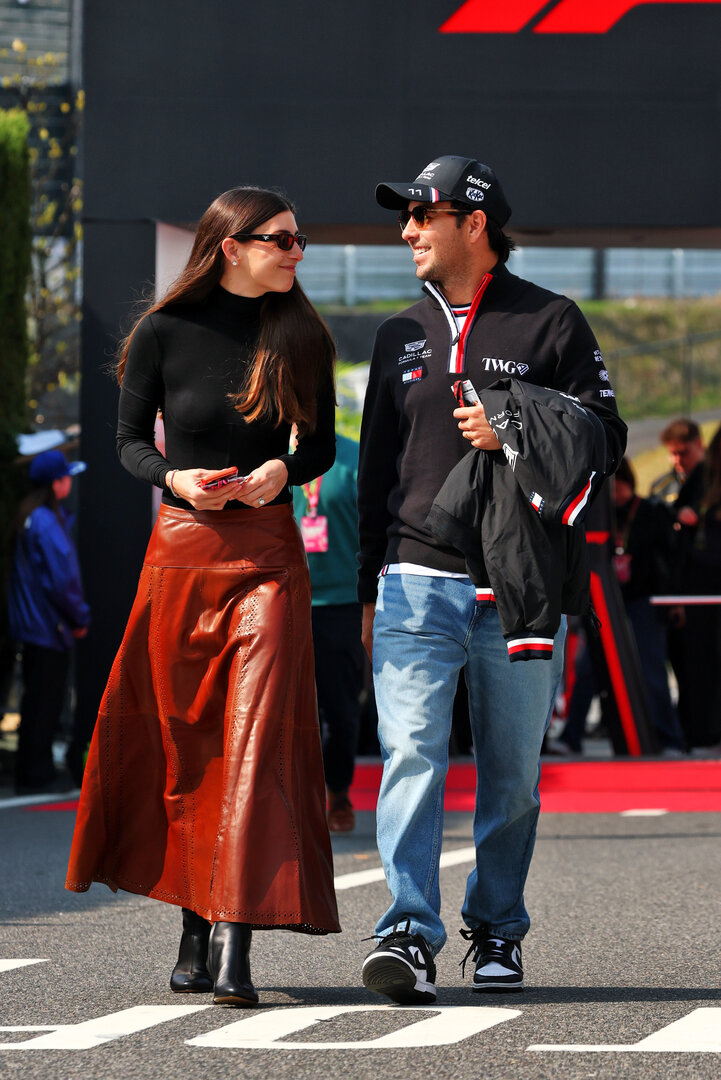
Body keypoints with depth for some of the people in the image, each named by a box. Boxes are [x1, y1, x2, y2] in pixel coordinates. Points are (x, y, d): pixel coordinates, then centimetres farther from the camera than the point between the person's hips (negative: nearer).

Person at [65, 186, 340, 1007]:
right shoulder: (165, 333, 0)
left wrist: (282, 469, -9)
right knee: (182, 747, 6)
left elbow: (321, 445, 13)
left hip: (269, 553, 0)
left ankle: (232, 947, -17)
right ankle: (194, 937, 19)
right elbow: (129, 439, 7)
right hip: (181, 549, 0)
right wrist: (175, 479, -12)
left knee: (254, 742, -12)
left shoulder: (301, 337, 5)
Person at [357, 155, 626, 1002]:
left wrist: (513, 435, -13)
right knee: (411, 755, -13)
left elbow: (604, 441, 3)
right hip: (418, 580, 2)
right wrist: (370, 590, 16)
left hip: (521, 582, -2)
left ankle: (496, 929, 20)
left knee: (511, 772, 5)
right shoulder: (400, 337, 16)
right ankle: (410, 936, -19)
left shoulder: (552, 323, 4)